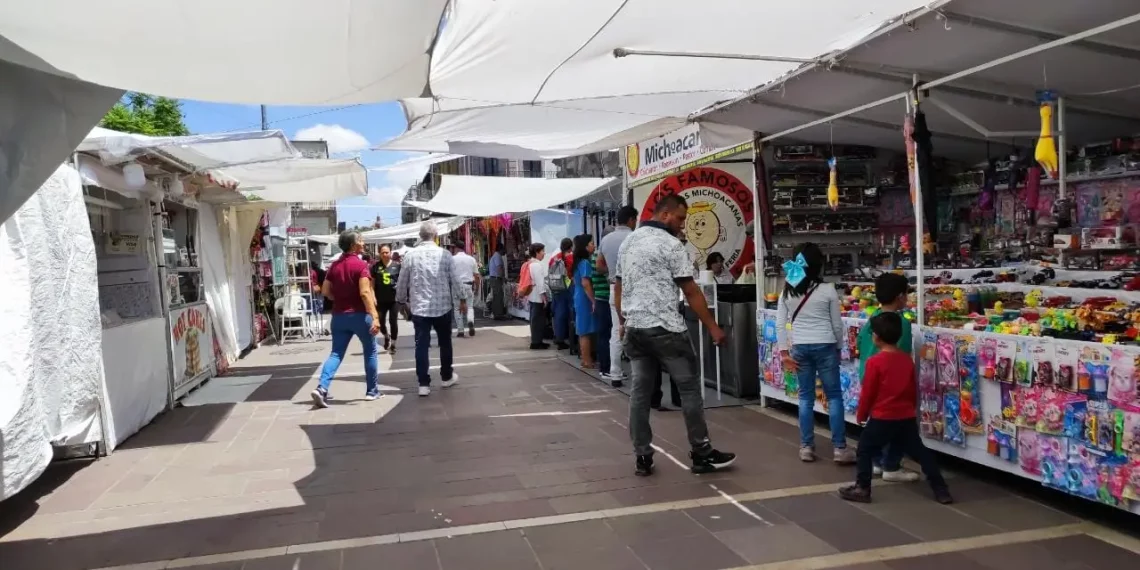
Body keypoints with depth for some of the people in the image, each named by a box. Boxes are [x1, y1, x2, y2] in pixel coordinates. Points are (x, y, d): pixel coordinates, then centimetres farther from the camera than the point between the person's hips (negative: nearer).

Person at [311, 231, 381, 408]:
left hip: (339, 315, 5)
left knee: (336, 353, 6)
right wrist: (375, 317, -25)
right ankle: (372, 391, 18)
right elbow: (365, 293, -22)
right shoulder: (360, 264, -12)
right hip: (359, 315, -5)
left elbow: (325, 291, 7)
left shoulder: (334, 265, 7)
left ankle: (322, 388, -12)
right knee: (370, 351, 11)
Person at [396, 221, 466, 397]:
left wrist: (402, 300, 19)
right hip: (442, 306, 0)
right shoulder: (444, 254, -6)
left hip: (419, 308, 0)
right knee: (445, 343, 17)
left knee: (421, 346, 3)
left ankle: (424, 384, 1)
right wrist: (462, 299, 11)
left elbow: (402, 282, 2)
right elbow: (456, 280, -2)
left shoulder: (410, 255, -3)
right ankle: (447, 377, 30)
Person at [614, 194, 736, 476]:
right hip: (664, 328, -7)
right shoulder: (670, 244, -9)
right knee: (689, 387, 4)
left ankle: (642, 458, 11)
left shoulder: (627, 242, 15)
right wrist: (712, 326, -5)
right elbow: (691, 291, -10)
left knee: (640, 391, 9)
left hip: (634, 328, 7)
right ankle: (702, 454, 10)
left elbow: (618, 287, 20)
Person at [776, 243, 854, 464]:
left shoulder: (787, 291, 1)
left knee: (806, 397, 10)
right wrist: (838, 348, 14)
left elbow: (780, 324, 0)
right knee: (834, 396, 6)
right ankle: (839, 448, 7)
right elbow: (837, 325, 0)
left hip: (799, 348, 3)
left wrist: (784, 352, 5)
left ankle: (806, 447, 14)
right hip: (824, 347, -3)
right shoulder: (827, 290, -6)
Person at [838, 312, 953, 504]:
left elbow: (867, 392, -9)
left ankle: (862, 489, 7)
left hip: (882, 418, -6)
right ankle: (941, 490, 16)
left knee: (865, 450, 8)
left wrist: (861, 414, 4)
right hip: (907, 417, 6)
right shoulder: (908, 359, 4)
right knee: (919, 451, 13)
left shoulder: (875, 361, -14)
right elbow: (913, 390, 13)